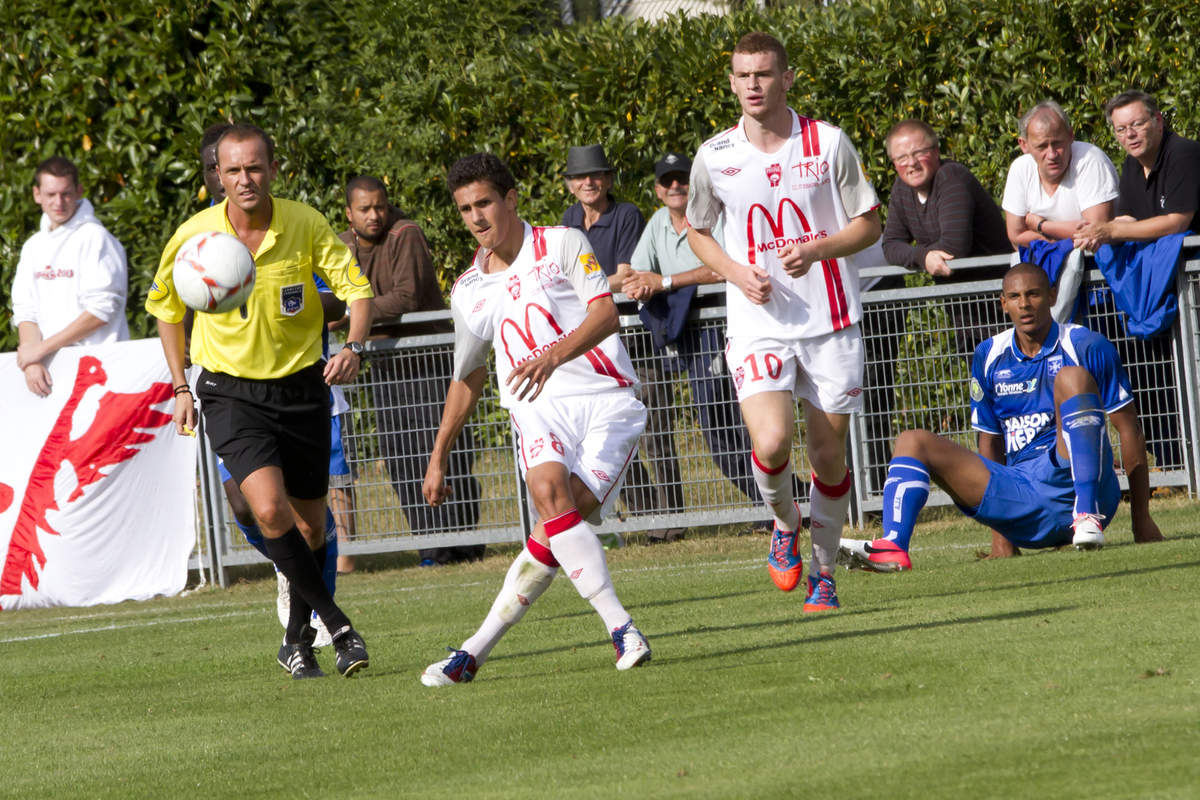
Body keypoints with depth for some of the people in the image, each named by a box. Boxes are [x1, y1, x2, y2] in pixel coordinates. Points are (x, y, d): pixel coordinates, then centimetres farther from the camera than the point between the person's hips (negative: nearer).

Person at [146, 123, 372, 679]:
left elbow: (356, 289, -7)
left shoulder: (306, 225, -10)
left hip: (302, 388, 2)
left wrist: (353, 347, -27)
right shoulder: (194, 237, -9)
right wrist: (181, 389, 5)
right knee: (270, 509, -24)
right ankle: (336, 624, -13)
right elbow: (166, 309, 8)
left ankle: (297, 642, 29)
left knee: (309, 528, 8)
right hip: (232, 392, -2)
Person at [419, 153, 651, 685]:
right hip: (538, 407, 3)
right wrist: (438, 457, 28)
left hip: (605, 398, -3)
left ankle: (477, 648, -15)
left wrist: (554, 355, -24)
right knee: (549, 491, -29)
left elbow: (605, 313, -7)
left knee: (565, 521, -20)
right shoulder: (468, 291, 19)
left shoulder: (561, 245, 6)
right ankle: (618, 625, -29)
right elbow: (467, 378, 29)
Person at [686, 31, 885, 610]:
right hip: (758, 323, 0)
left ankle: (823, 572, 22)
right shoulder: (714, 157, 2)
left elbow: (868, 225, 4)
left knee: (828, 456, 3)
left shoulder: (830, 144, -1)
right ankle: (785, 524, 11)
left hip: (831, 322, 0)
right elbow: (697, 231, 16)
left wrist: (816, 249, -16)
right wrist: (737, 272, -4)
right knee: (771, 444, -20)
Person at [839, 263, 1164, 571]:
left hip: (1073, 484, -5)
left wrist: (1142, 521, -4)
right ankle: (893, 547, -32)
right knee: (912, 442, -4)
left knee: (1071, 378, -25)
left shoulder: (1087, 347, -1)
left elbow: (1129, 431, 0)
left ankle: (1088, 517, -38)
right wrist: (1000, 532, 12)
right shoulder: (989, 357, 12)